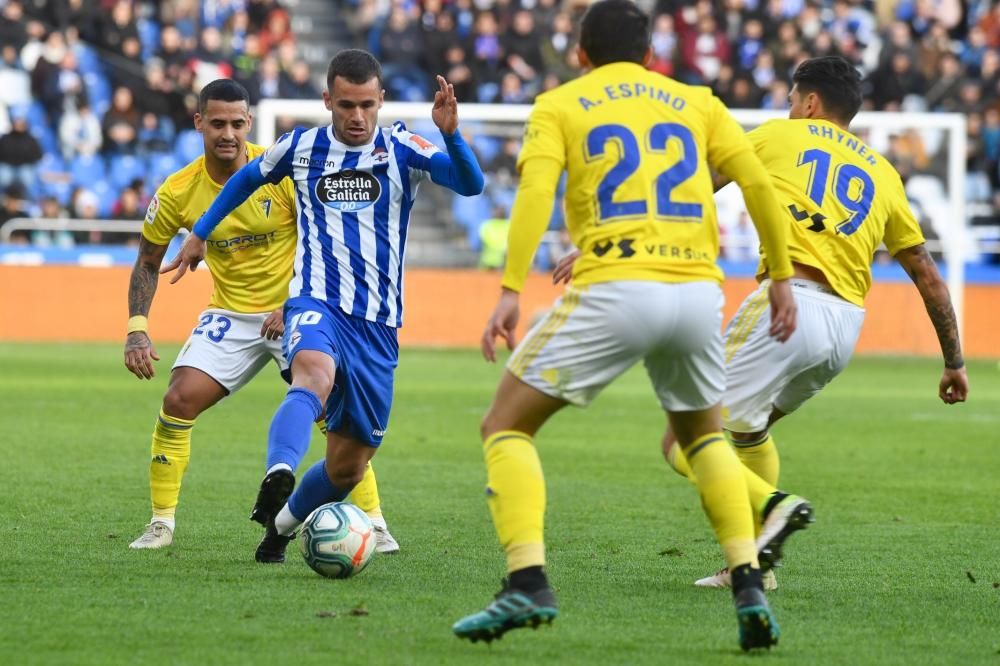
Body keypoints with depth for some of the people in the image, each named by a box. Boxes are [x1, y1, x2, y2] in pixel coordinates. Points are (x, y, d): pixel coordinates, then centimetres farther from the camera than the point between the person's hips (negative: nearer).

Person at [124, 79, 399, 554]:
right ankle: (161, 523, 1)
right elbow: (148, 262, 4)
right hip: (230, 314, 2)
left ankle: (374, 524, -2)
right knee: (178, 401, -13)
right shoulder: (178, 192, -9)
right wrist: (137, 330, -7)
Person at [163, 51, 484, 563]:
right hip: (316, 303, -1)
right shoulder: (301, 149, 6)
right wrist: (200, 233, 29)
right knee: (316, 374, -38)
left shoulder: (401, 150, 0)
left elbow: (470, 184, -17)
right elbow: (247, 178, 27)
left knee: (348, 465, 6)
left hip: (378, 323, 1)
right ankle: (278, 474, -61)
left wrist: (450, 133, -35)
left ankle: (281, 524, 34)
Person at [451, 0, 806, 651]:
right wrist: (782, 276, 16)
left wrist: (510, 290, -12)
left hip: (613, 292, -3)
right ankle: (749, 585, 8)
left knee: (505, 427, 9)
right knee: (704, 434, 28)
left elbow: (535, 192, -6)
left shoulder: (559, 106, 12)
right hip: (698, 292, 4)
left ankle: (528, 581, -12)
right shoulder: (696, 102, 20)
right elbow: (759, 185, 9)